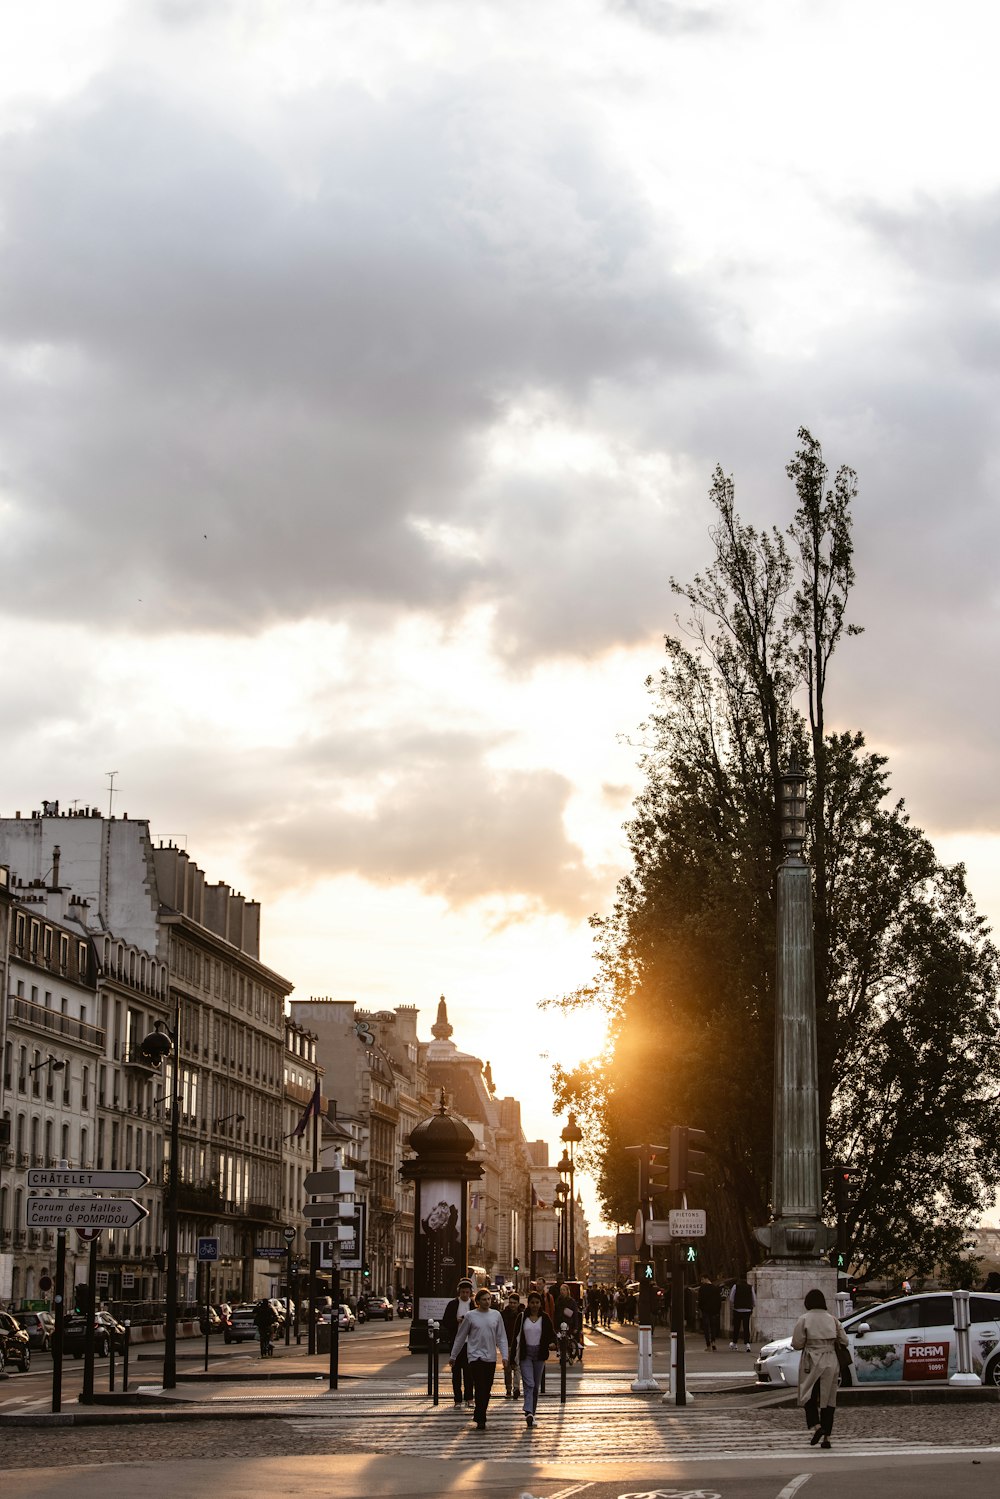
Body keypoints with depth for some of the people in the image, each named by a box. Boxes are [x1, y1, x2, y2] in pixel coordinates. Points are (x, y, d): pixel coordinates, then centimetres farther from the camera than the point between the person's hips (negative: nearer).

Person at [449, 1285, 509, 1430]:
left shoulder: (496, 1315, 6)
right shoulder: (470, 1316, -2)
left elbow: (501, 1337, 8)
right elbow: (460, 1337, 6)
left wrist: (505, 1355, -2)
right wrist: (453, 1356, 9)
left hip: (491, 1358, 3)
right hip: (475, 1356, -3)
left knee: (486, 1390, 8)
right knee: (480, 1389, -12)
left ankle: (479, 1416, 23)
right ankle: (481, 1420, -11)